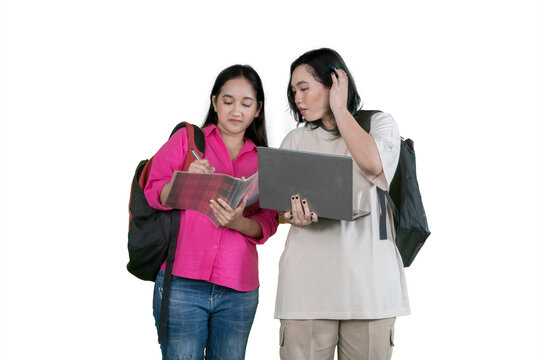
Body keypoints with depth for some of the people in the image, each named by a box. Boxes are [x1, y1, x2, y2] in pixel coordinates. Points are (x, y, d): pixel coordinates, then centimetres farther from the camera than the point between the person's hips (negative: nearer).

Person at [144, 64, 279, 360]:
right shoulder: (186, 139, 9)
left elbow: (268, 224, 8)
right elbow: (153, 194, 3)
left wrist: (238, 222, -13)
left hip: (238, 290, 3)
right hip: (182, 282, -2)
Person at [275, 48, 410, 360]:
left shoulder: (379, 124, 9)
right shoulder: (296, 140, 16)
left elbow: (374, 164, -13)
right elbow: (281, 206, 13)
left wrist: (340, 109, -2)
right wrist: (294, 215, -12)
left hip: (368, 280, -2)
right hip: (308, 284, 2)